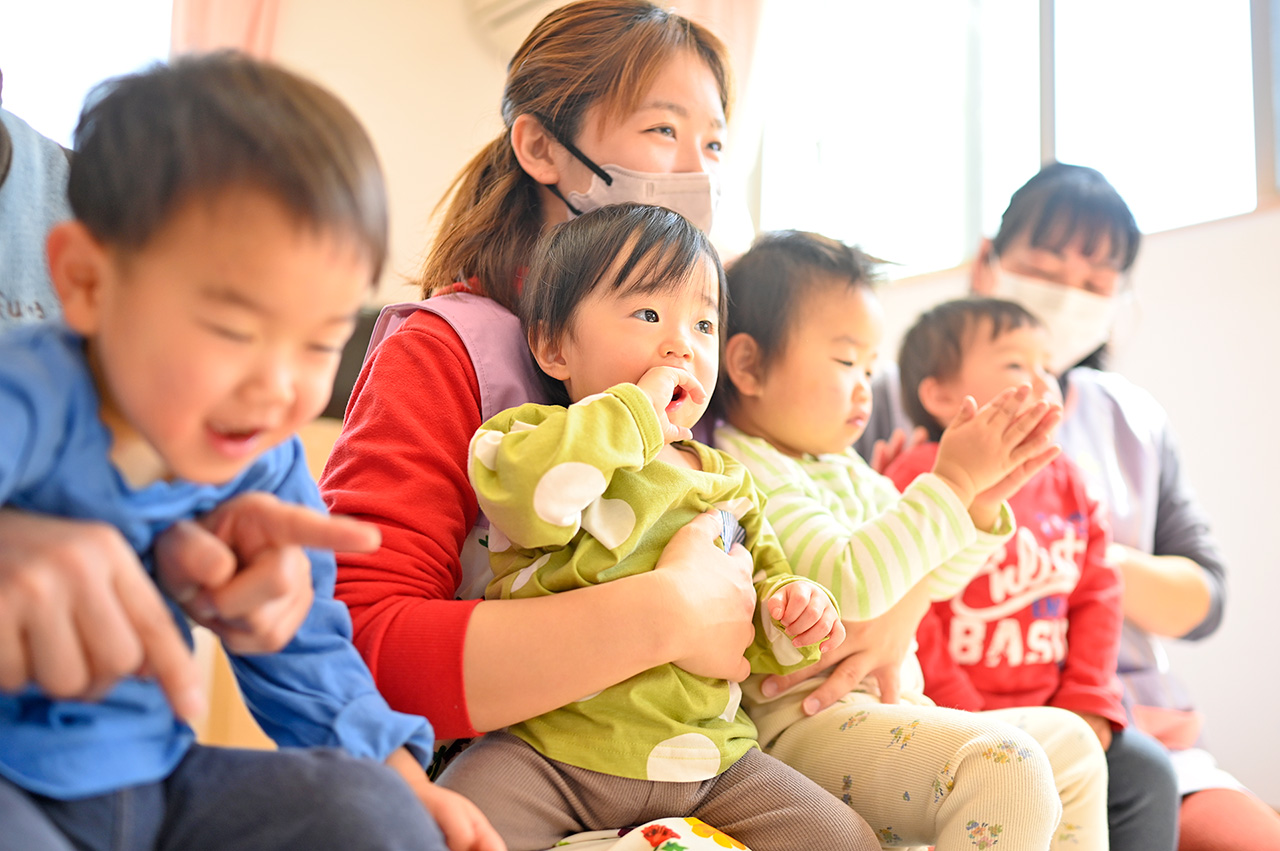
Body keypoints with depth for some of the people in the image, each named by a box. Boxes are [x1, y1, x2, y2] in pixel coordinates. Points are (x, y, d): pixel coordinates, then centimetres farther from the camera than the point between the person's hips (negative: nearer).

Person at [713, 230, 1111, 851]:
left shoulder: (849, 473, 18)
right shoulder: (744, 474, -14)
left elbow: (931, 578, 21)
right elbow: (850, 586, -24)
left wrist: (982, 498, 3)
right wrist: (951, 480, -19)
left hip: (886, 705, 10)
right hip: (801, 723, -10)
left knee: (1068, 741, 14)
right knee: (1002, 765, -28)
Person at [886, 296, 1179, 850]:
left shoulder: (1066, 483, 12)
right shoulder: (921, 479, -10)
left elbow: (1097, 597, 11)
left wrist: (1086, 705, -1)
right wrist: (966, 721, -15)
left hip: (1054, 706, 7)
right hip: (955, 711, -6)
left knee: (1148, 772, -3)